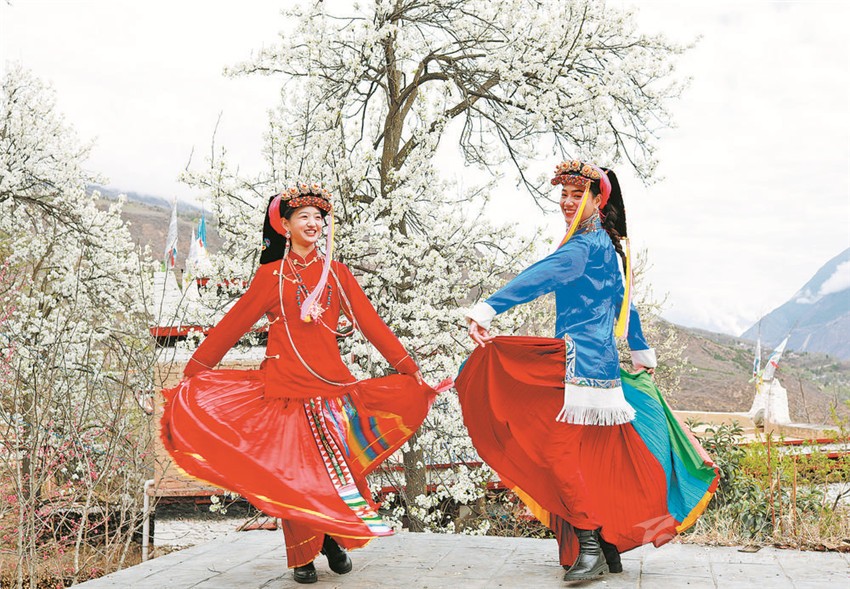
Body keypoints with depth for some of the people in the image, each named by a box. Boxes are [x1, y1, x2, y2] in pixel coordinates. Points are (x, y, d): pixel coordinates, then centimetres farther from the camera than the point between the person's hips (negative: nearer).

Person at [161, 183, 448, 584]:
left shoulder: (336, 273, 10)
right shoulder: (271, 274, 5)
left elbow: (370, 323, 7)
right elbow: (234, 324, 6)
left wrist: (408, 367, 3)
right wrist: (194, 370, 5)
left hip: (331, 381, 2)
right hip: (285, 382, -2)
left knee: (340, 463, 0)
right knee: (294, 470, 0)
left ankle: (335, 539, 20)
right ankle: (303, 555, 11)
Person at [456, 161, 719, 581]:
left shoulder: (586, 244, -10)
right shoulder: (609, 246, 21)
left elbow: (541, 275, -25)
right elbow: (623, 302, 31)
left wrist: (487, 309, -34)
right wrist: (641, 352, 41)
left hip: (579, 361, -10)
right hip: (601, 363, 10)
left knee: (558, 451, -11)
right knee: (590, 459, 12)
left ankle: (590, 546, -10)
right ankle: (609, 548, 18)